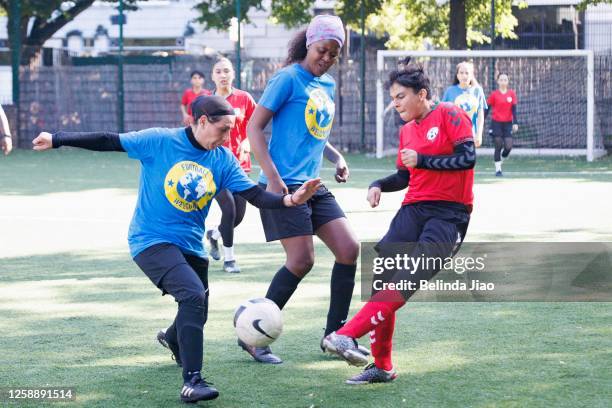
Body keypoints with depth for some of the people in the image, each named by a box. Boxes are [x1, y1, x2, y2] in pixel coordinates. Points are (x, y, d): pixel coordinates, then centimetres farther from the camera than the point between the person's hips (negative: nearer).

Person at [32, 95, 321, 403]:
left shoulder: (224, 161, 0)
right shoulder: (159, 141, -12)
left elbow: (255, 195, -6)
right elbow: (108, 141, -7)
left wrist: (289, 200, -24)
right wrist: (57, 140, -7)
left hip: (191, 246, 6)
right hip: (151, 240, -6)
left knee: (197, 313, 15)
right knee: (194, 295, -27)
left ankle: (172, 339, 54)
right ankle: (191, 382, -25)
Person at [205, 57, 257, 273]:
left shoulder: (244, 99, 2)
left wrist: (247, 144, -12)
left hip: (239, 164, 2)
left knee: (238, 214, 3)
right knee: (229, 208, -16)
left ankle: (214, 234, 37)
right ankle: (229, 259, -2)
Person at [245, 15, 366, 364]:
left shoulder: (328, 86, 16)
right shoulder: (289, 79, -8)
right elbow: (255, 127, -10)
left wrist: (336, 157, 9)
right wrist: (272, 177, -19)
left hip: (313, 185, 8)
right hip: (284, 185, -8)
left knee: (349, 249, 0)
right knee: (302, 260, -11)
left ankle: (335, 334, 12)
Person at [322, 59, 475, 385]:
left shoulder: (449, 115, -4)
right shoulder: (406, 131, 17)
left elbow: (468, 158, -14)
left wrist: (422, 159, -14)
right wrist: (379, 185, 5)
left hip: (449, 213, -7)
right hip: (414, 209, 7)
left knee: (404, 282, -22)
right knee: (381, 277, -7)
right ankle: (381, 366, 0)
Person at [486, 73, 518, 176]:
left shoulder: (512, 94, 3)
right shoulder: (494, 94, -1)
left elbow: (514, 109, 2)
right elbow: (487, 109, 2)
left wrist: (515, 123, -7)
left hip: (508, 123, 2)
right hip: (496, 123, -2)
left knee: (508, 147, -7)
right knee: (498, 146, -3)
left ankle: (501, 159, 24)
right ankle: (498, 169, 5)